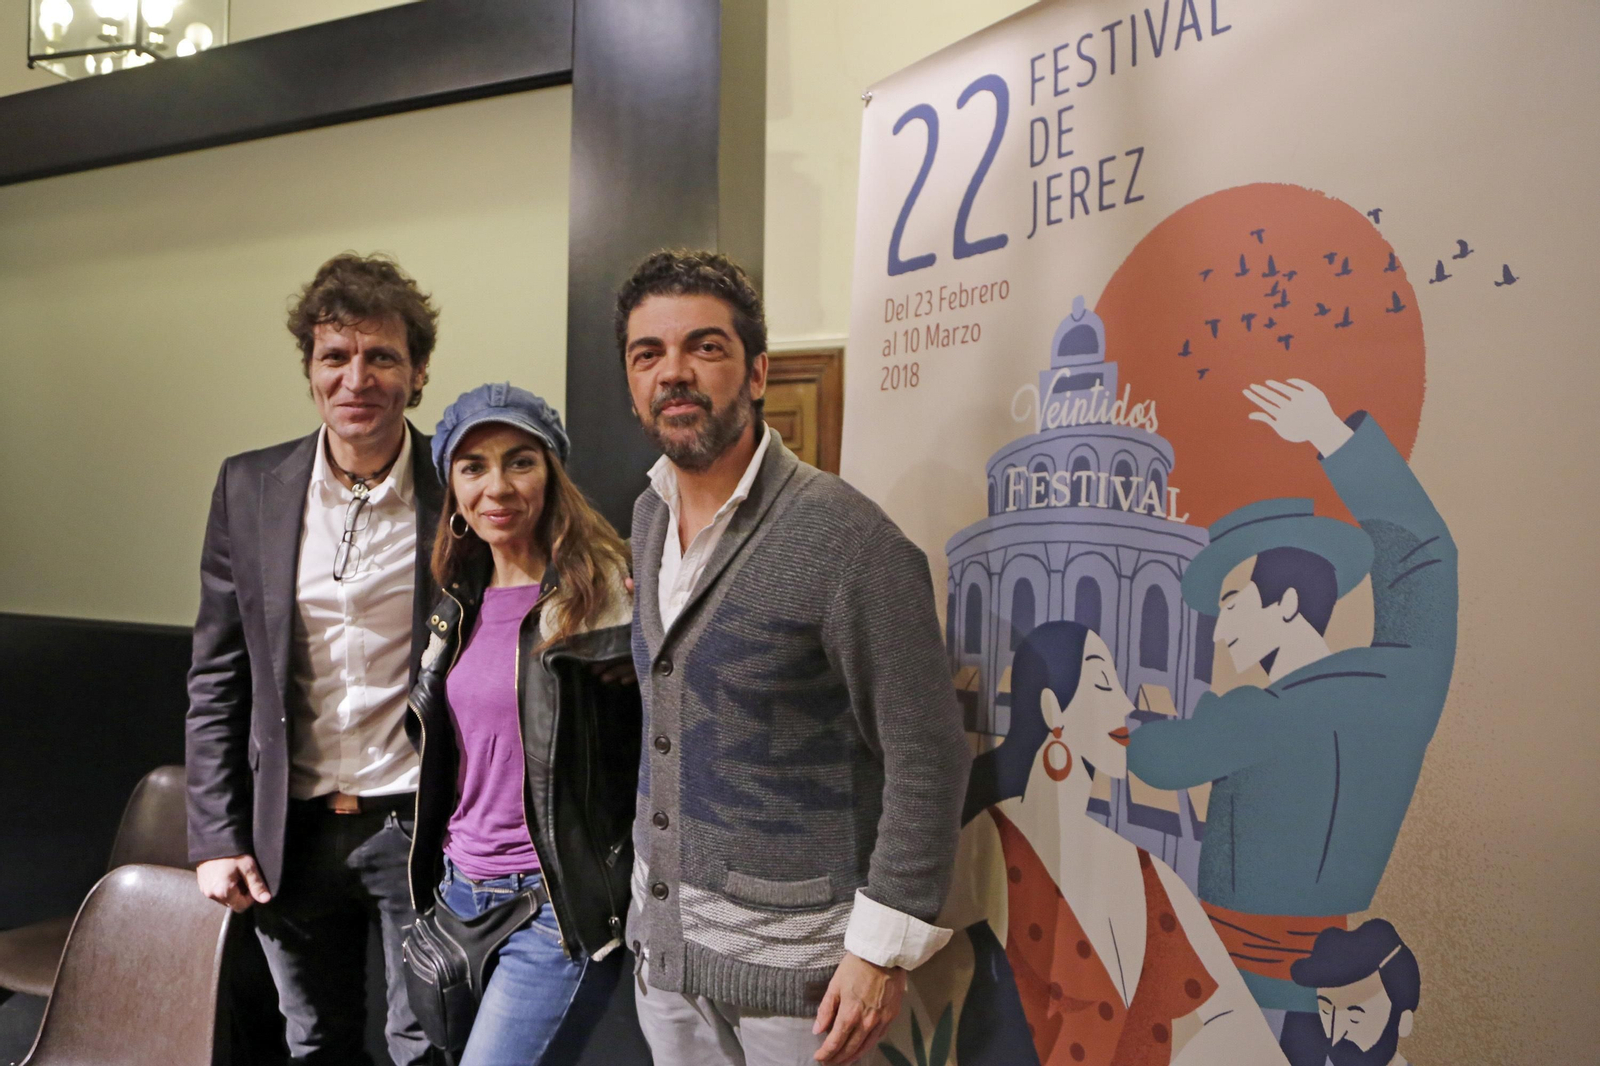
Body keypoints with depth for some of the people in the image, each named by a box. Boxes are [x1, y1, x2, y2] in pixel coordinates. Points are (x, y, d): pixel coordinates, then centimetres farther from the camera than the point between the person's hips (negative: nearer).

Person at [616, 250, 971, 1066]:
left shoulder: (846, 539, -21)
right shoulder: (648, 516, 4)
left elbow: (926, 756, -18)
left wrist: (884, 949, -17)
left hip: (789, 945, -6)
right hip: (661, 926, 7)